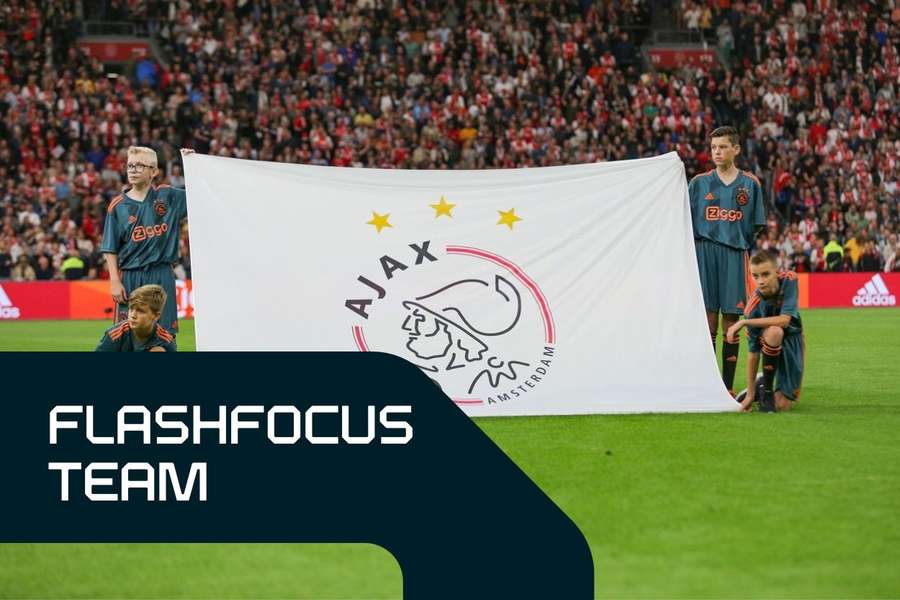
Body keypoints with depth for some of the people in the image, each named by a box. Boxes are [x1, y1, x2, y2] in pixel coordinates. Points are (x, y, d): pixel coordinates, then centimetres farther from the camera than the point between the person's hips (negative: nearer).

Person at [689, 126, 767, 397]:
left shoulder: (750, 184, 8)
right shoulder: (699, 183, 9)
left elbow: (757, 227, 10)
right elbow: (686, 222, 11)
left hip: (735, 254, 0)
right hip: (704, 252, 0)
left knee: (731, 319, 0)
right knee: (708, 317, -2)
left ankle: (728, 387, 4)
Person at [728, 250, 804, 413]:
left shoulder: (789, 280, -24)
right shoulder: (753, 307, -28)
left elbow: (784, 320, -31)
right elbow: (753, 353, -22)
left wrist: (744, 322, -33)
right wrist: (750, 393, -19)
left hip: (793, 341, 2)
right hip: (773, 343, -2)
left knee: (783, 405, -6)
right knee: (774, 331, -40)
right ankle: (765, 388, -19)